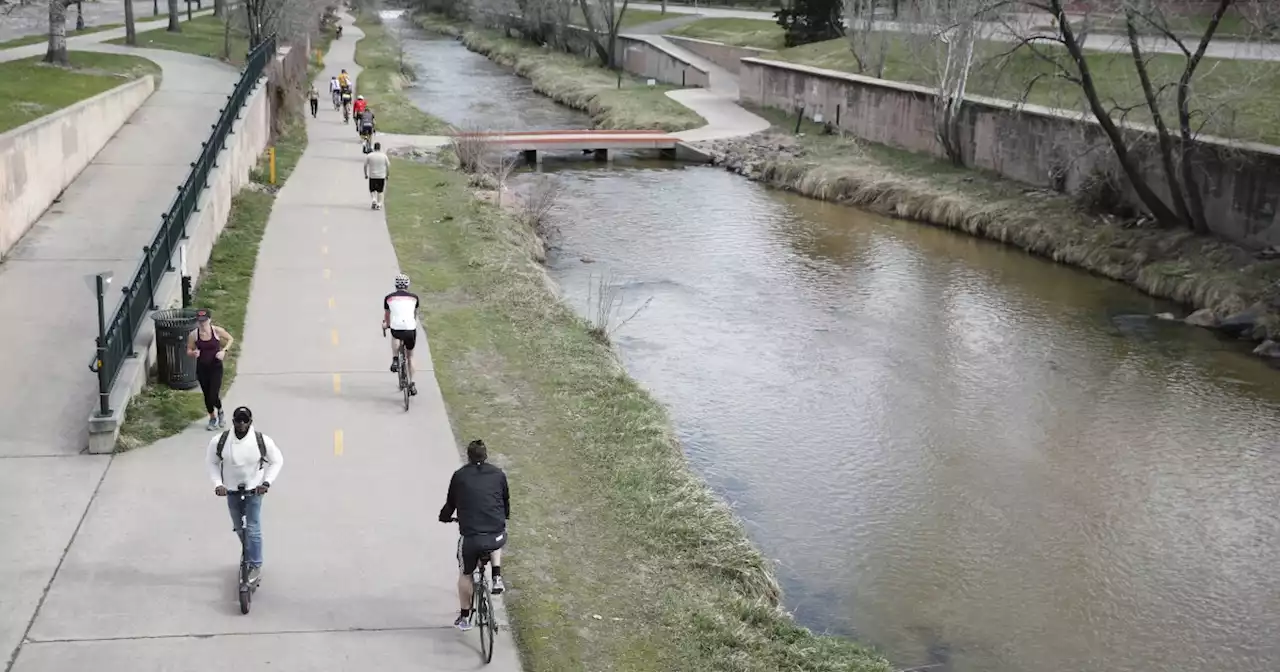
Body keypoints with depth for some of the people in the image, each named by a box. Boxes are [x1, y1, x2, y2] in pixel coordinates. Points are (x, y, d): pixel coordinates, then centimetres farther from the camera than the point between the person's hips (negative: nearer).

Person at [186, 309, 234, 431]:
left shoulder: (217, 331, -14)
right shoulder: (194, 335, -10)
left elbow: (230, 339, 4)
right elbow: (189, 350, 2)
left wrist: (224, 350, -11)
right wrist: (193, 353, -21)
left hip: (216, 367, -2)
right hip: (202, 368, 2)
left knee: (214, 395, -10)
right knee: (207, 395, 13)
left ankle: (220, 412, 23)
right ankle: (213, 418, 36)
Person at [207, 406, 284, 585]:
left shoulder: (262, 441, -19)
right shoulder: (219, 441, -16)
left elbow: (277, 461, -5)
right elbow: (211, 462, 1)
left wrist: (266, 482, -14)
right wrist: (217, 484, -9)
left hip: (254, 490, -3)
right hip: (231, 490, 3)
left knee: (253, 529, -6)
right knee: (238, 528, 17)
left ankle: (256, 567, 5)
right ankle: (248, 553, 44)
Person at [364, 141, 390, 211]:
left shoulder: (369, 155, -5)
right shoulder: (384, 156, -4)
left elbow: (365, 165, -2)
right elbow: (388, 166, -1)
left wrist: (365, 174, 9)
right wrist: (387, 174, 12)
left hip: (372, 176, 0)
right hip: (381, 176, 0)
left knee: (372, 190, 14)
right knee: (380, 191, 11)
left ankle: (374, 199, -11)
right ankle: (379, 204, 8)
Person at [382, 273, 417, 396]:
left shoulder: (389, 298, 13)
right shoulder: (414, 297, 15)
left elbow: (386, 315, 30)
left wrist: (386, 324, 52)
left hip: (396, 329, -1)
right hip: (411, 330, 1)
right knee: (410, 356, 22)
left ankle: (394, 360, 23)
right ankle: (412, 384, 18)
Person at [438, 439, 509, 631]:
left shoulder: (459, 476, 6)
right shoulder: (498, 474, 10)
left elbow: (450, 503, 17)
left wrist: (445, 517, 39)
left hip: (470, 537, -1)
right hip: (496, 536, 1)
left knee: (465, 574, 24)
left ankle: (464, 618, 30)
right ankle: (497, 578, 19)